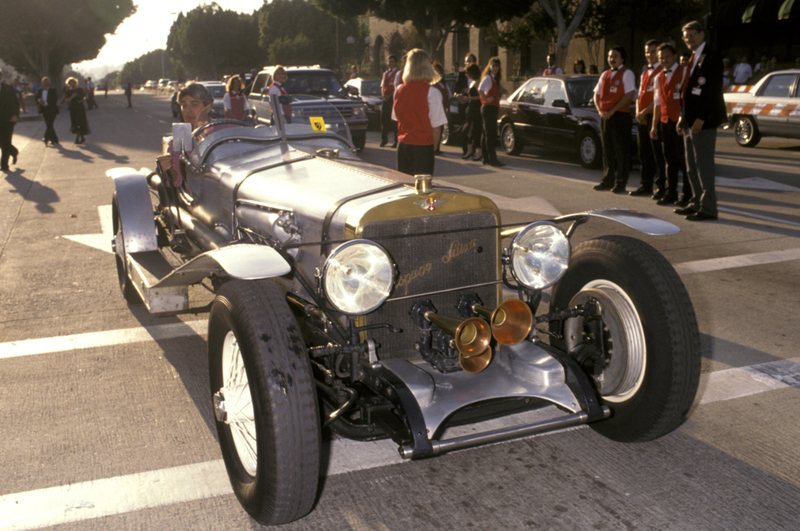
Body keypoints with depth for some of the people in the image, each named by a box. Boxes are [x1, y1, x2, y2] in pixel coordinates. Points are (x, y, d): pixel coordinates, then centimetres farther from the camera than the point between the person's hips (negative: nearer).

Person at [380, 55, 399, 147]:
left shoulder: (397, 73, -4)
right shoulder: (385, 73, 18)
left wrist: (389, 95, -14)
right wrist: (384, 95, 2)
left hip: (393, 98, -7)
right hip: (386, 98, 7)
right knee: (384, 119, 8)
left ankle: (397, 140, -3)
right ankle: (384, 139, 17)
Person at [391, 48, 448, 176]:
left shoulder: (399, 90, 3)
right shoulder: (432, 93, -11)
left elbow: (397, 119, 11)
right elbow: (436, 128, -10)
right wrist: (433, 146, 4)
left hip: (403, 145, 5)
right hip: (423, 146, -4)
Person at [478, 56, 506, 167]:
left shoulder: (495, 79, 18)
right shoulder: (487, 78, -11)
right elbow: (480, 90, -29)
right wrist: (486, 100, -20)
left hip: (493, 109, 10)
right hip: (488, 108, -10)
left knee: (487, 134, 12)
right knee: (490, 135, -11)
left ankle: (486, 158, 17)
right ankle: (492, 159, -13)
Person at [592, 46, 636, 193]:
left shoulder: (627, 74, -3)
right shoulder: (605, 75, 18)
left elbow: (629, 95, -12)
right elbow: (597, 94, 19)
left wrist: (612, 110, -16)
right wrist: (600, 109, 0)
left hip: (621, 116, -7)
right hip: (605, 116, 7)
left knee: (621, 151, -4)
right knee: (607, 150, 10)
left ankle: (621, 183, 0)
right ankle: (608, 180, 18)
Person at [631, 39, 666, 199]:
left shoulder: (662, 71, -8)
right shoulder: (645, 72, 19)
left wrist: (644, 112, -15)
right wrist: (638, 112, 3)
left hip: (654, 116, -8)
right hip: (642, 118, 8)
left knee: (658, 154, -6)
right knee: (644, 153, 12)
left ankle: (663, 188, -3)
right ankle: (646, 185, 21)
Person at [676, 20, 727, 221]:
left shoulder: (711, 58, -11)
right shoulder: (693, 59, 18)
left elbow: (713, 91, -17)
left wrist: (701, 118, -21)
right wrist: (683, 116, 13)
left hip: (704, 121, -9)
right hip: (690, 121, 9)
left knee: (704, 165, -6)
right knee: (692, 167, 13)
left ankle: (708, 208, -2)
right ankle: (697, 203, 21)